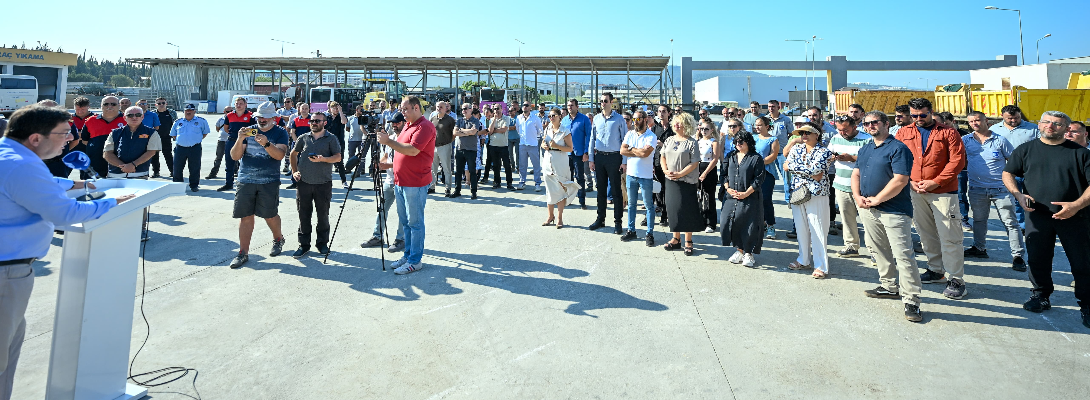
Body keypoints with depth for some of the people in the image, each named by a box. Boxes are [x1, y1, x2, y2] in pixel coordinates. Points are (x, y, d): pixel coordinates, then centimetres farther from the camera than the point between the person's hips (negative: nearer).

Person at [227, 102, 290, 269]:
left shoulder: (280, 133, 2)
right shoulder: (249, 131, 10)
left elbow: (280, 155, -14)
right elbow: (235, 156, 5)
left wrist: (266, 144, -30)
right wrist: (240, 140, -12)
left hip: (269, 182, -3)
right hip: (245, 180, 3)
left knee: (269, 215, 3)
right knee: (246, 216, 3)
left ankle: (278, 239, 32)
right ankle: (243, 252, 11)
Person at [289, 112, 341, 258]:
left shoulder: (331, 138, 2)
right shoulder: (303, 138, 11)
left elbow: (338, 157, -5)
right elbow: (293, 154, 23)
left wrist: (323, 159, -21)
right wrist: (294, 171, 13)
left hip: (323, 183, -2)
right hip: (304, 182, 3)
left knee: (323, 214, 5)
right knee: (304, 214, 5)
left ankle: (322, 243, 18)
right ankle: (304, 244, 15)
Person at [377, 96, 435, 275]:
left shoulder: (425, 126, -13)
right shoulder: (408, 126, 18)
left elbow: (412, 150, -24)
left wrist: (389, 142, -19)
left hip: (415, 184, -10)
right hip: (400, 182, 10)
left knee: (414, 223, -3)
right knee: (405, 222, 15)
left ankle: (415, 261, 5)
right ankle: (408, 255, 25)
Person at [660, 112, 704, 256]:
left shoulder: (692, 142, -8)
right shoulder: (669, 140, 10)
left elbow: (694, 163, -12)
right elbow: (662, 157, 13)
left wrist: (680, 174, -19)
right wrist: (666, 171, -4)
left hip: (686, 181, -5)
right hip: (670, 180, 5)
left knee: (686, 210, -3)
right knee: (673, 208, 9)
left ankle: (688, 241, 8)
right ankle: (676, 239, 20)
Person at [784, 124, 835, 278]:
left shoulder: (824, 152, -5)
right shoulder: (796, 148, 10)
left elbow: (815, 170, -18)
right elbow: (786, 166, -2)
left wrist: (793, 167, -8)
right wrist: (811, 173, -10)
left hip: (816, 195, -5)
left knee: (818, 231, -3)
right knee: (801, 228, 12)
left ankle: (821, 266, 4)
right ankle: (803, 260, 25)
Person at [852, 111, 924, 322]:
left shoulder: (898, 148, -10)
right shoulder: (864, 149, 15)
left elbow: (900, 180, -19)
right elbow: (856, 174, 15)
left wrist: (876, 199, -16)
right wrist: (858, 197, -2)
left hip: (894, 211, -8)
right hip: (868, 210, 8)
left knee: (902, 255, -9)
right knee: (879, 251, 17)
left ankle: (911, 301, -4)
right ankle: (889, 287, 33)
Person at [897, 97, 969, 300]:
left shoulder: (948, 133, 0)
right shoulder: (903, 134, 9)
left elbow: (957, 161, -6)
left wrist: (936, 182, -13)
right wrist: (911, 182, -6)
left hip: (943, 192, -4)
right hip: (915, 192, 4)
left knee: (949, 236, -5)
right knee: (926, 234, 13)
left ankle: (957, 280, 1)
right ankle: (936, 271, 26)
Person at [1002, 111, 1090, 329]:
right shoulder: (1026, 149, 8)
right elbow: (1007, 173, 12)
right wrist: (1019, 195, -5)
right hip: (1037, 215, 2)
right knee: (1037, 258, 9)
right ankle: (1041, 296, 26)